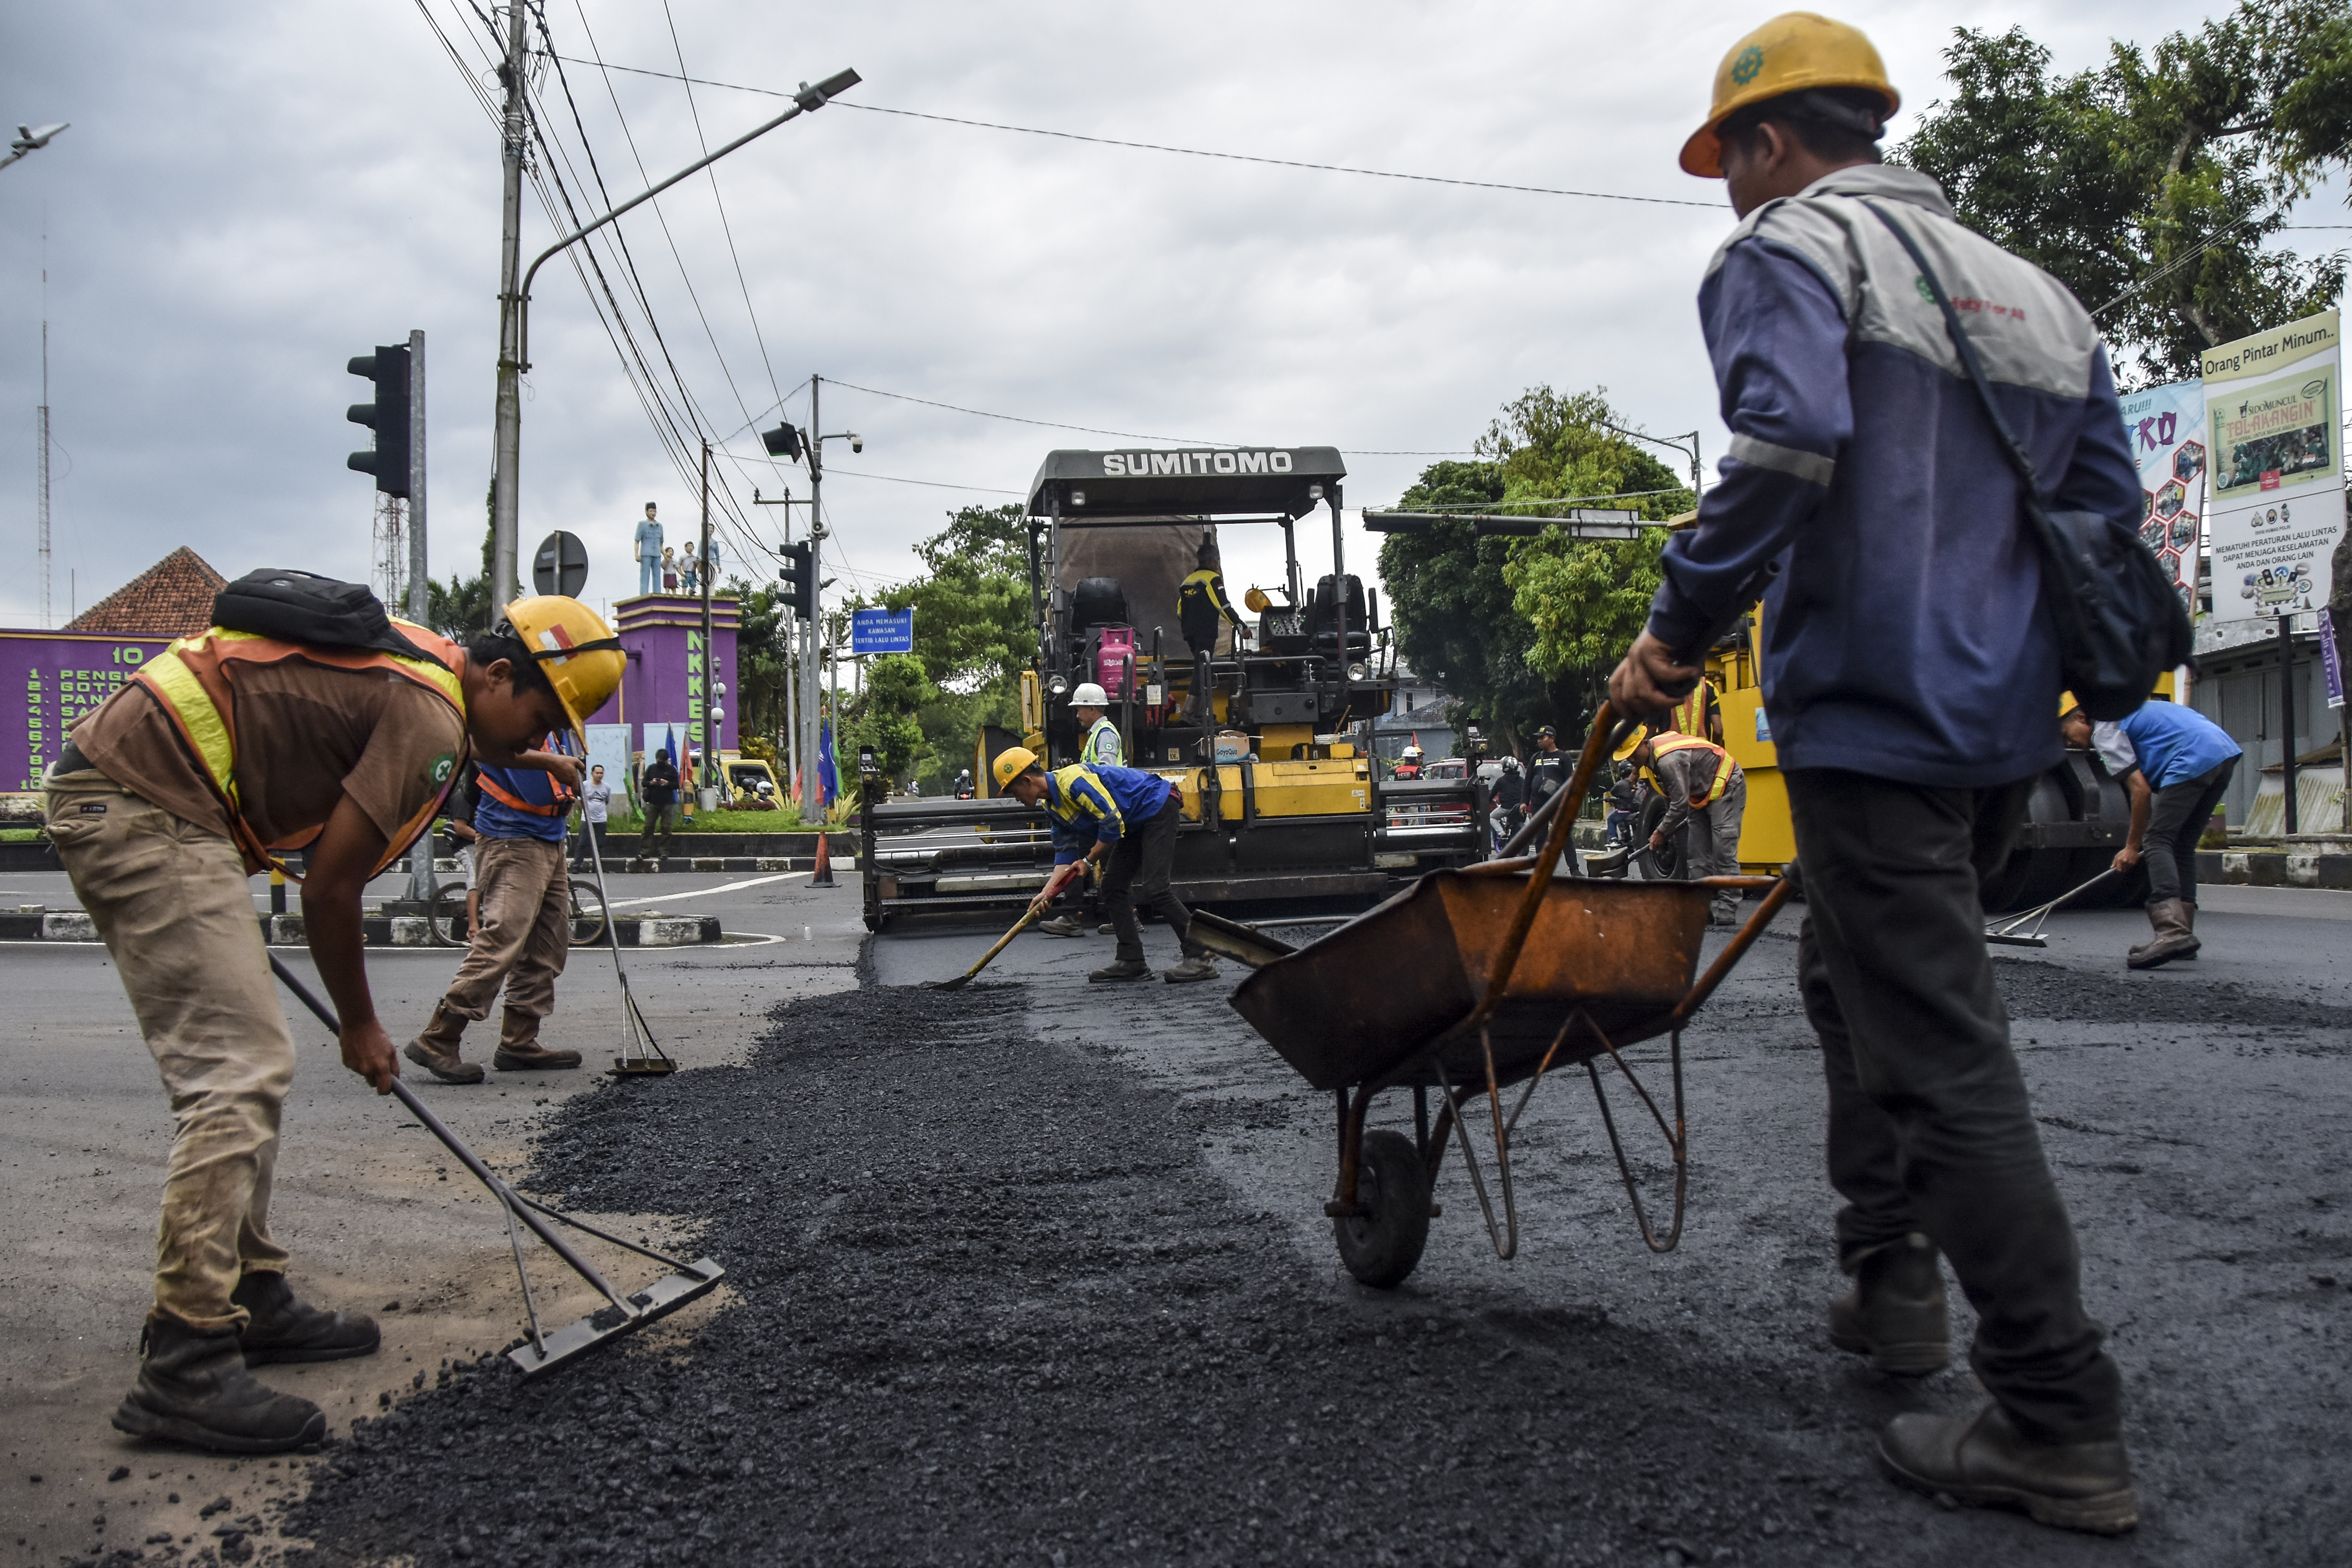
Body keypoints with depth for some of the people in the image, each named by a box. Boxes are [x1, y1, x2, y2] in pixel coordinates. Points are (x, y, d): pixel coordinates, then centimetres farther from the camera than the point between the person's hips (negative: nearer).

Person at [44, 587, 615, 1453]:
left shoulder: (403, 668, 17)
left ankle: (251, 1296, 21)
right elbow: (330, 889, -11)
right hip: (147, 806, -11)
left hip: (102, 788, 11)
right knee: (238, 1073, -13)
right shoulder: (432, 720, -13)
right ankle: (185, 1366, -14)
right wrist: (360, 1028, 4)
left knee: (243, 1065, 14)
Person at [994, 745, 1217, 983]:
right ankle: (1131, 960, 10)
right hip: (1136, 824, 11)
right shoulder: (1052, 803, 6)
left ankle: (1201, 959, -15)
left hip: (1159, 808, -11)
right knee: (1112, 887, 7)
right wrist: (1047, 891, -1)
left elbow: (1112, 823, -26)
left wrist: (1089, 860, -12)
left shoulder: (1073, 781, -26)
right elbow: (1066, 851, 9)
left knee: (1154, 888, -18)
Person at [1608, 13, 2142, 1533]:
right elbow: (2107, 500, 16)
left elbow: (1789, 440, -24)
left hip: (1873, 714, -9)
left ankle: (2063, 1425, -3)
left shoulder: (1791, 249, -5)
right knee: (1858, 977, 24)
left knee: (1940, 1051, -6)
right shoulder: (2035, 291, 18)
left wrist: (1682, 625, -17)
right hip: (2008, 722, 9)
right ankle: (1893, 1283, 29)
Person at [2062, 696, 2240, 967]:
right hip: (2226, 753, 10)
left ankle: (2173, 932, -27)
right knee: (2181, 845, 14)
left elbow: (2141, 790, -4)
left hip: (2195, 761, -10)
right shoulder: (2122, 710, 29)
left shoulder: (2104, 731, 1)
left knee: (2156, 842, -12)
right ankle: (2183, 932, 12)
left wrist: (2132, 847, 4)